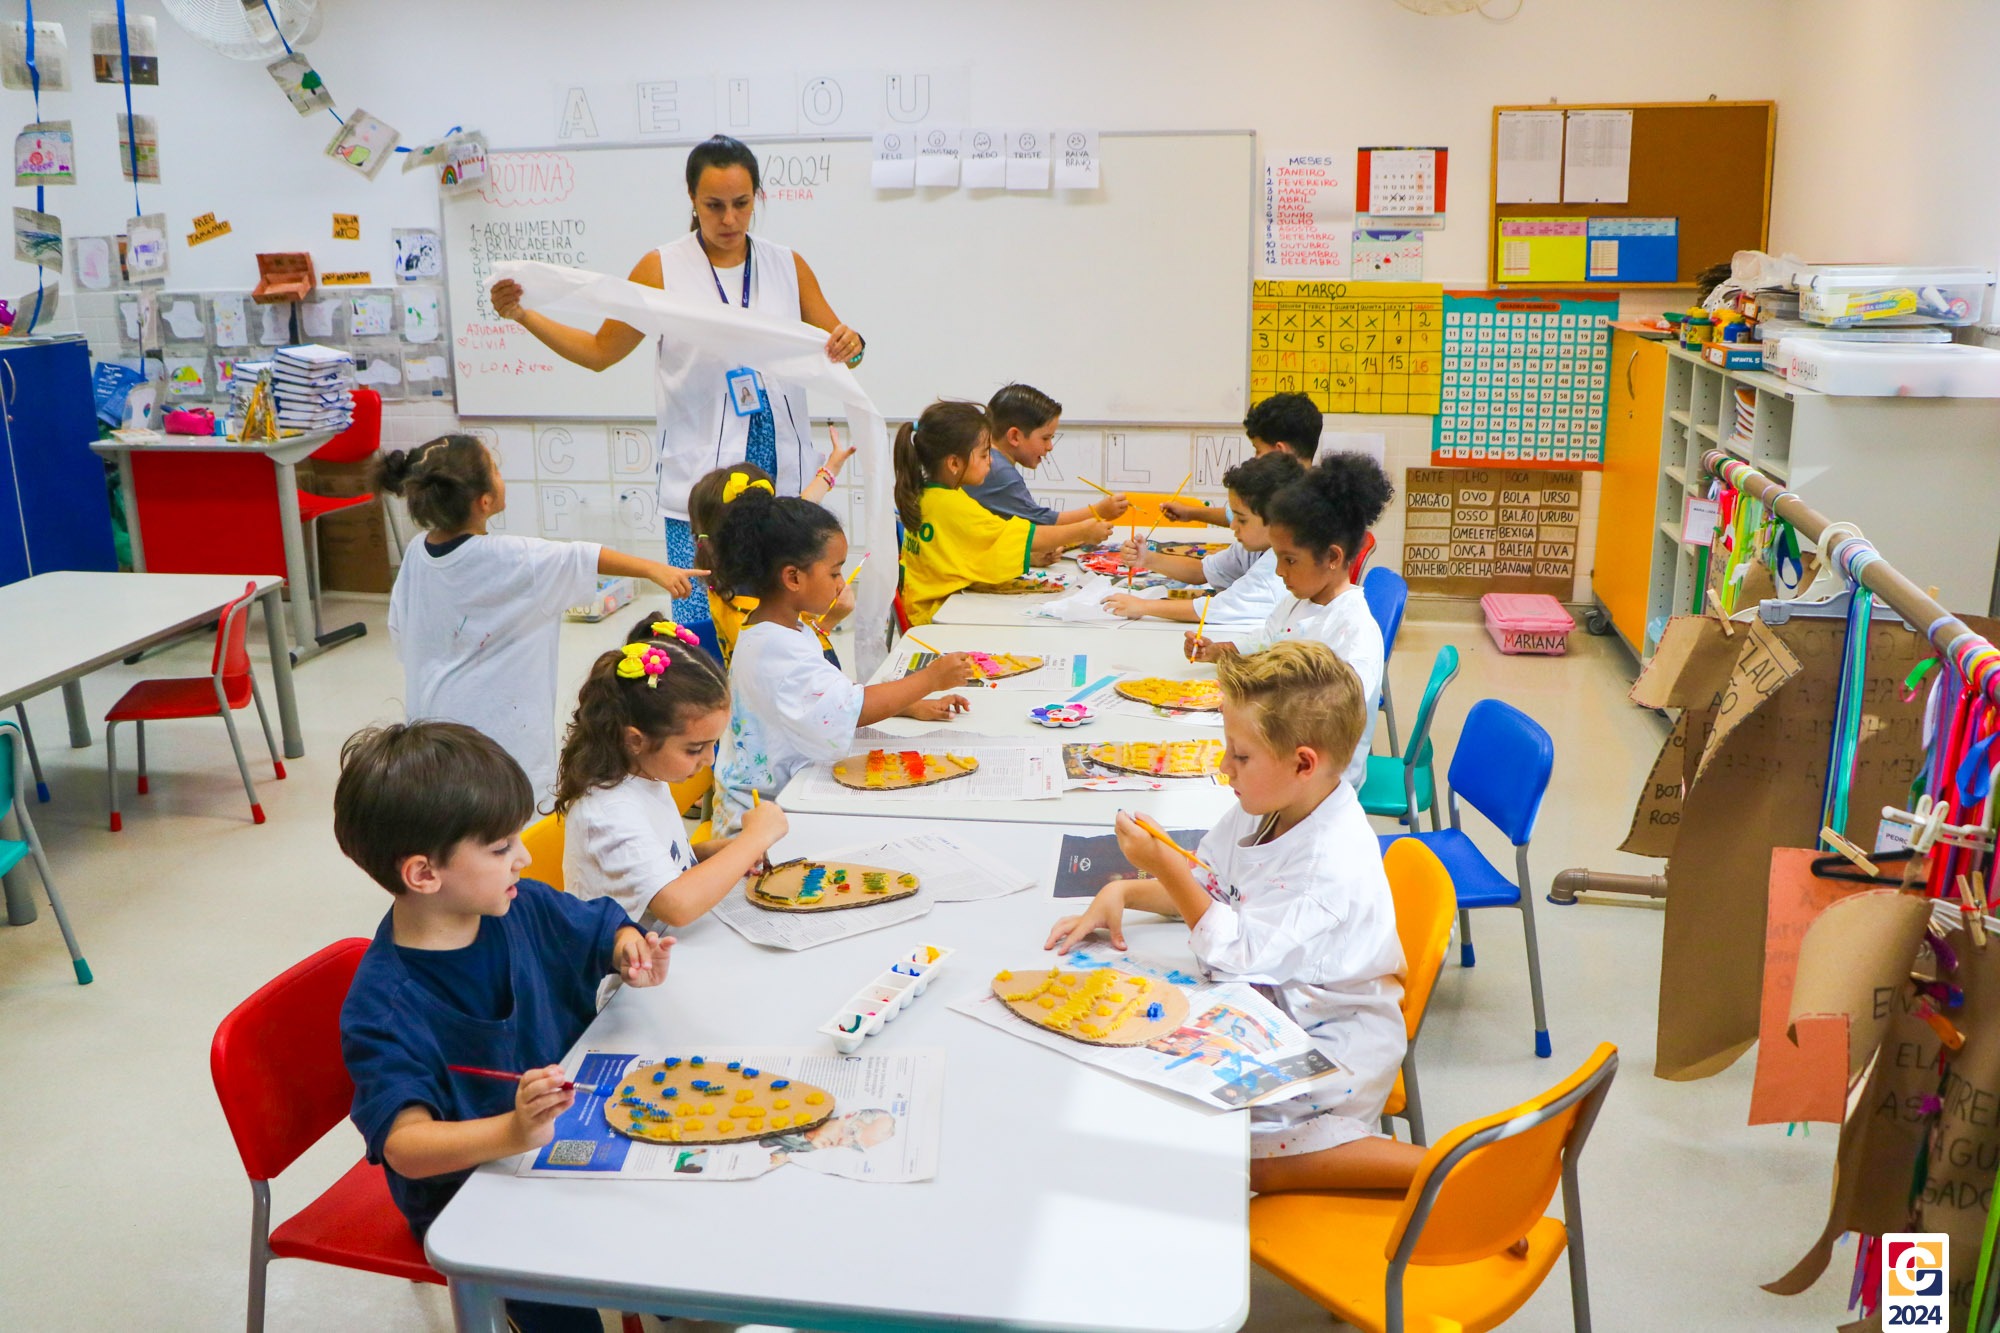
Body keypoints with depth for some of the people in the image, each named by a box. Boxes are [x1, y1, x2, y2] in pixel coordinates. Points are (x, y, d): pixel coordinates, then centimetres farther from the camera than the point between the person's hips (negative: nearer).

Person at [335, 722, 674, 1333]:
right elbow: (405, 1143, -32)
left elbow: (603, 927, 11)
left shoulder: (523, 908, -7)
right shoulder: (381, 1008, -25)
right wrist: (513, 1132, -49)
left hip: (569, 1138, 6)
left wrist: (630, 953, -12)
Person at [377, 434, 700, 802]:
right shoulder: (506, 559, -21)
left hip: (428, 710, 7)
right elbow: (581, 559, -15)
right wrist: (655, 569, -12)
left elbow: (398, 627, 8)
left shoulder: (417, 552, -1)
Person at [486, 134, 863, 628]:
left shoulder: (787, 266, 10)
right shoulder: (663, 268, 4)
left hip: (783, 474, 2)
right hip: (700, 479, -2)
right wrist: (522, 315, -1)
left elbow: (835, 345, 13)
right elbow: (600, 351, 9)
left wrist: (852, 346, -10)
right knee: (700, 627, -8)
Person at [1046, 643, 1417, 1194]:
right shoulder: (1262, 812, -1)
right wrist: (1121, 892, -4)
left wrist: (1164, 864, -26)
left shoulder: (1335, 866, -28)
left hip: (1329, 1048, -8)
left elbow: (1239, 956, -25)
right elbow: (1203, 888, 12)